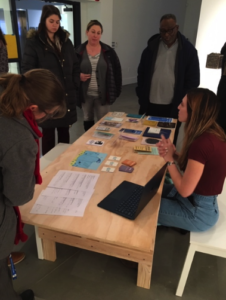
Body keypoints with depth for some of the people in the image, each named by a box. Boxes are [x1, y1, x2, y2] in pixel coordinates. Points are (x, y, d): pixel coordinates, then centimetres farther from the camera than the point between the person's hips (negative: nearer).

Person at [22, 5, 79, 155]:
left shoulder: (65, 40, 13)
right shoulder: (34, 42, -3)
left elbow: (75, 66, 14)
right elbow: (27, 71, -7)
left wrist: (75, 88, 5)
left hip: (66, 96, 4)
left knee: (64, 132, 12)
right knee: (48, 134, 4)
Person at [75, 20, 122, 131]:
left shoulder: (108, 52, -1)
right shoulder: (79, 51, -1)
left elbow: (116, 71, 2)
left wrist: (116, 91, -1)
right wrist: (78, 76, -14)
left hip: (102, 95, -1)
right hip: (85, 94, 1)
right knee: (88, 120, 16)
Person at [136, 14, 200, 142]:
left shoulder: (188, 50, -4)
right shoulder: (151, 47, 2)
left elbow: (193, 80, -3)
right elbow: (141, 74, 6)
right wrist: (142, 99, 1)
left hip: (174, 107, -2)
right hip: (151, 105, 2)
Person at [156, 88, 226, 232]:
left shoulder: (202, 143, -32)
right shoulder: (213, 132, -4)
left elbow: (185, 190, -25)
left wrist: (169, 159, -15)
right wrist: (175, 155, -8)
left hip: (198, 211, -8)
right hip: (201, 200, 8)